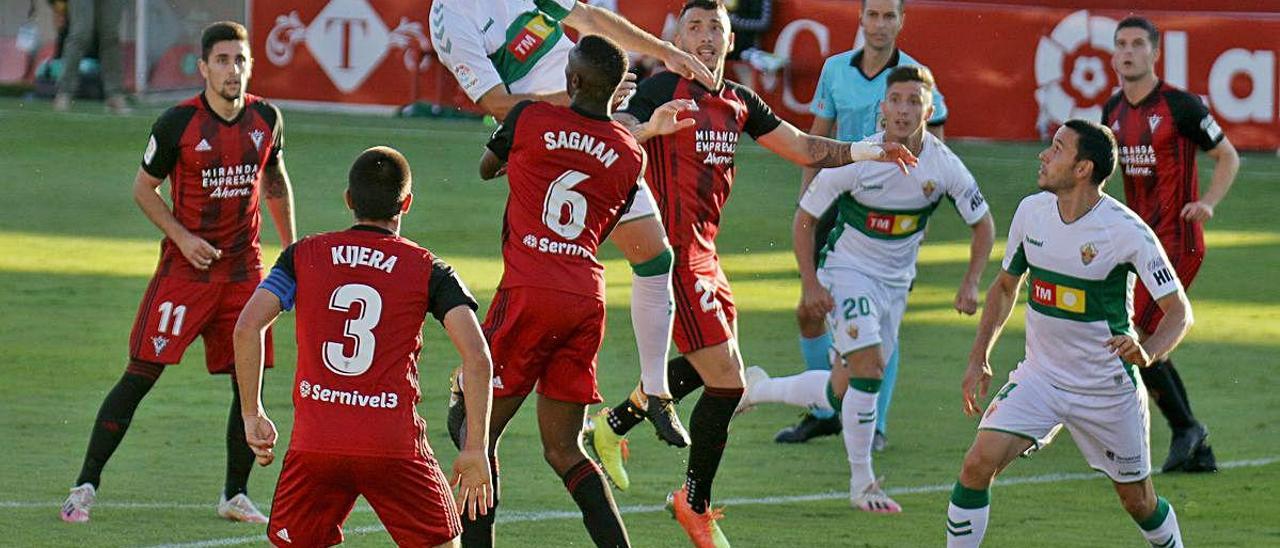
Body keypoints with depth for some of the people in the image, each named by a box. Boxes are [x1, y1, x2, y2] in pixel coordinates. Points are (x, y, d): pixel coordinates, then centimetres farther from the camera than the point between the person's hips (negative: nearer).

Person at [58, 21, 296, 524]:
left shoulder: (266, 119, 2)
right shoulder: (178, 123, -11)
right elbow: (143, 188, 0)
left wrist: (291, 249, 18)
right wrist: (182, 237, -13)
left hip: (244, 268, 4)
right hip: (185, 268, -4)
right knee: (141, 374, -7)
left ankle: (235, 495, 18)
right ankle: (86, 486, -2)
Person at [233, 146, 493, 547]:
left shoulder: (304, 255, 9)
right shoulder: (428, 270, 5)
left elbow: (248, 328, -3)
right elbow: (477, 358, -6)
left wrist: (252, 415, 5)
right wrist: (476, 450, -1)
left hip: (313, 443, 1)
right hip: (395, 446, -1)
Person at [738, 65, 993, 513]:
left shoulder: (944, 166, -12)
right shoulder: (856, 160, -20)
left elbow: (982, 224, 2)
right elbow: (805, 216, -9)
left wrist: (970, 285, -8)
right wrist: (810, 283, -15)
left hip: (896, 281, 4)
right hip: (847, 270, -4)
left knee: (843, 390, 8)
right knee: (869, 367, -21)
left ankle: (757, 388, 35)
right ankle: (862, 484, -8)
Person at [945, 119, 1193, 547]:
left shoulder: (1127, 231, -19)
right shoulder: (1031, 211, -3)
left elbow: (1179, 310, -16)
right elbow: (1006, 285, 14)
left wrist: (1148, 351, -36)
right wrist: (979, 358, 9)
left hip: (1109, 390, -3)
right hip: (1039, 377, 4)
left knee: (1139, 502, 9)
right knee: (978, 465, -16)